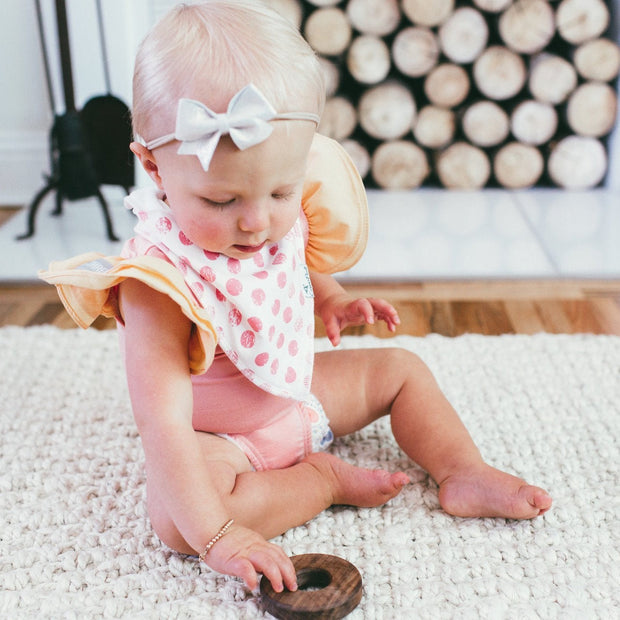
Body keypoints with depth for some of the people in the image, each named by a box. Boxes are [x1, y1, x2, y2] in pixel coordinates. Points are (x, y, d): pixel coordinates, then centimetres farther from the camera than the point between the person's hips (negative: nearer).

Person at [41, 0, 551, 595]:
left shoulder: (280, 217, -15)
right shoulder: (160, 282, -36)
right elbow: (163, 419, -40)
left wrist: (329, 298, -3)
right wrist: (215, 533, -44)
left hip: (298, 395, 7)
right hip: (219, 438, -6)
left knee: (402, 369, 7)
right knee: (174, 513, -33)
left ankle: (465, 475, 4)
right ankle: (323, 477, -16)